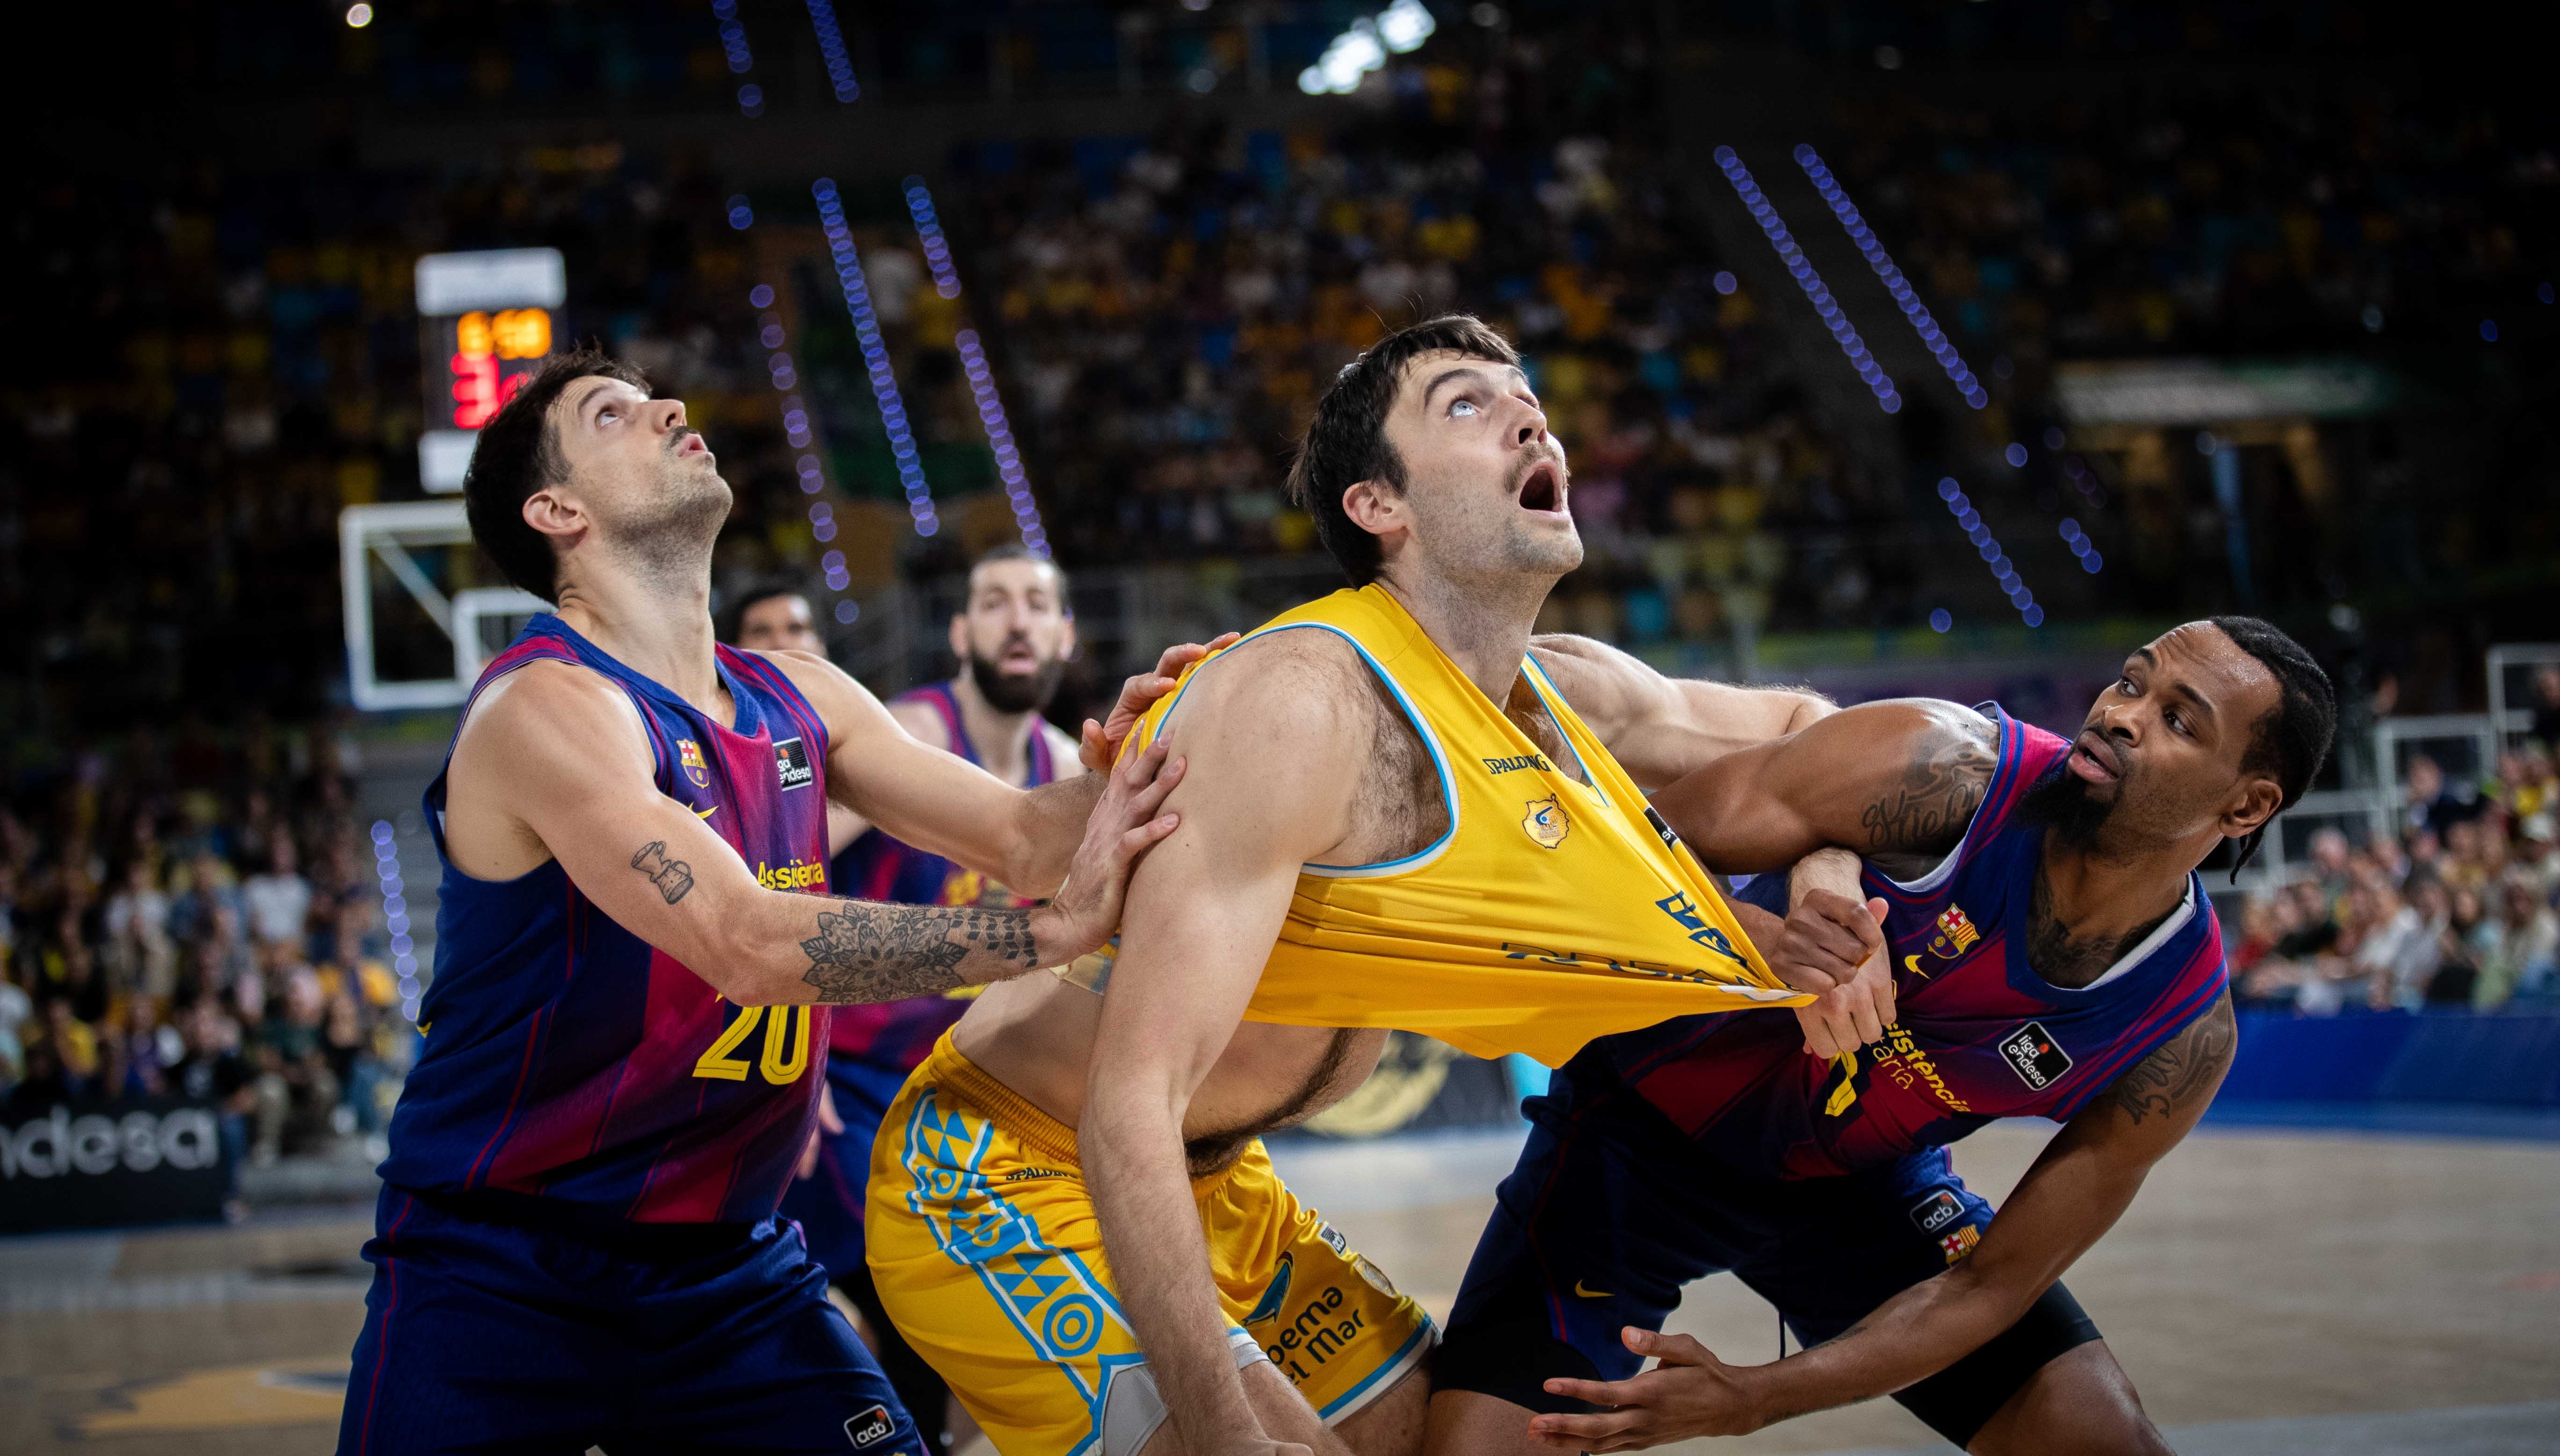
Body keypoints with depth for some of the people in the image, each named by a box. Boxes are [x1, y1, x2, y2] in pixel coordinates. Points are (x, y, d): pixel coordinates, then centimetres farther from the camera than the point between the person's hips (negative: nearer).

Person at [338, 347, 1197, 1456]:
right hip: (498, 1271, -6)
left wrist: (1130, 771, -17)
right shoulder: (548, 707, -18)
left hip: (728, 1264, 6)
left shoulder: (796, 699, 7)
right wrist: (1060, 927, -30)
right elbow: (749, 943, -29)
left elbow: (1018, 834, 5)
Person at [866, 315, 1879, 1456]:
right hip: (1006, 1188, -9)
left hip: (1210, 1185, 9)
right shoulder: (1304, 698, -28)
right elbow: (1131, 1103, -33)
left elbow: (1796, 726, 20)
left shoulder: (1570, 696, -2)